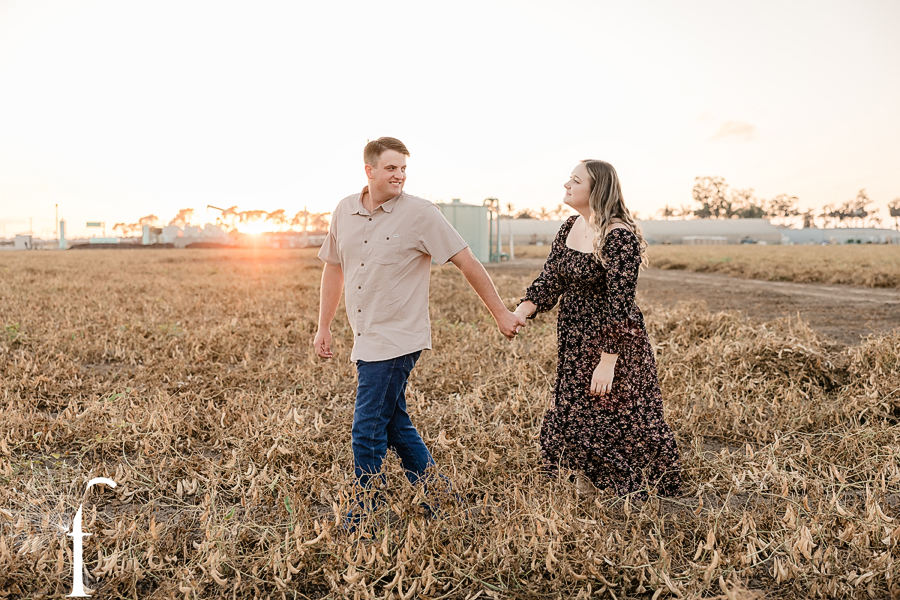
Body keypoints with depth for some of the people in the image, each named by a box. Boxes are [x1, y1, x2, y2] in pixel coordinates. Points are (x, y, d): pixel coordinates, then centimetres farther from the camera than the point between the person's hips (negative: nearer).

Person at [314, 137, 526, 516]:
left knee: (367, 433, -4)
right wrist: (323, 327, 16)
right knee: (396, 427, 16)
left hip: (396, 340, -6)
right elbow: (333, 268, 17)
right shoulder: (345, 211, 8)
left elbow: (468, 263, -6)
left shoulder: (420, 214, -9)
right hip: (367, 341, 7)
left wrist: (501, 314, -4)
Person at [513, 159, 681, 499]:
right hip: (574, 342, 8)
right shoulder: (570, 227, 5)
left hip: (612, 341, -8)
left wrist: (608, 360, -23)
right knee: (574, 419, 16)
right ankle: (583, 496, 35)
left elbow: (620, 303, -22)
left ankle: (638, 500, 24)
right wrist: (523, 310, -12)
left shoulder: (619, 237, -20)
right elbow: (550, 278, 4)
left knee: (615, 425, 2)